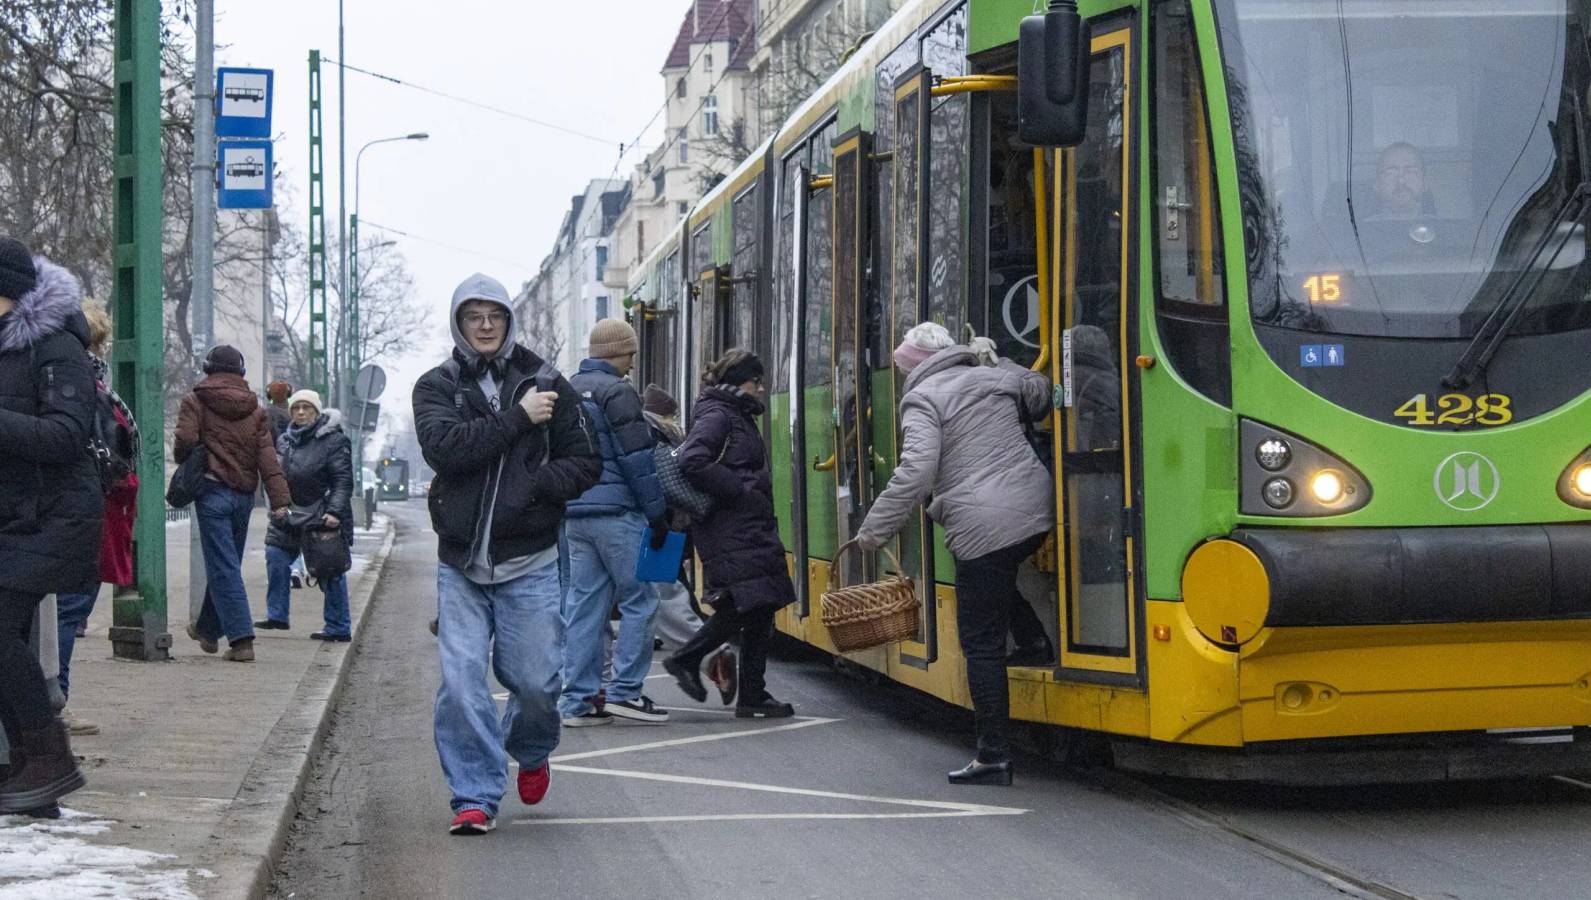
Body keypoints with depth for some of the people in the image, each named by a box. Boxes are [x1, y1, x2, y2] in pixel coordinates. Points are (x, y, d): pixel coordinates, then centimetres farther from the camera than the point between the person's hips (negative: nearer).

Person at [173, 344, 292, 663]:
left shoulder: (195, 401, -1)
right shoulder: (254, 409, 9)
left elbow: (185, 441, -15)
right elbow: (267, 456, 1)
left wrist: (182, 461, 8)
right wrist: (280, 499, -6)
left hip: (212, 491, -5)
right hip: (244, 495, 5)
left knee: (223, 568, -5)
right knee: (227, 563, 18)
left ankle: (241, 639, -14)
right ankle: (208, 629, 35)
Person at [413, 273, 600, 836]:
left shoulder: (546, 384, 6)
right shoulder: (437, 387, 4)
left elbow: (585, 463, 6)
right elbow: (443, 447, -15)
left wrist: (535, 486, -11)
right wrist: (517, 420, -15)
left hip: (529, 562, 0)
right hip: (460, 563, 0)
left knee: (536, 680, 2)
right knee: (461, 682, -6)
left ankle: (530, 750, 35)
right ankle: (476, 797, 4)